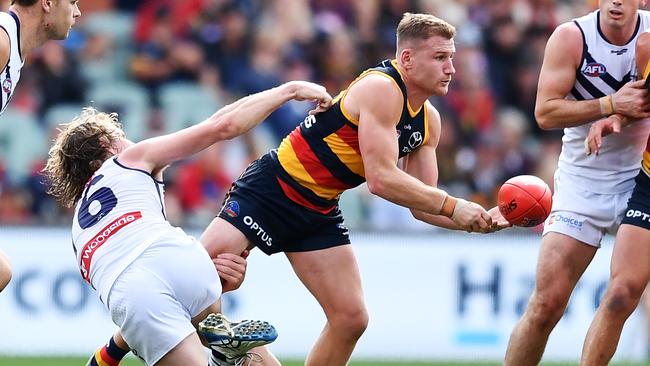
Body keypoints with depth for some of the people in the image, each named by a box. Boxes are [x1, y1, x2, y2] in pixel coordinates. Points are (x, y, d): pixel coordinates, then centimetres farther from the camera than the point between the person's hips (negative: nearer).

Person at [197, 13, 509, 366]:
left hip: (320, 212, 9)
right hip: (272, 188, -9)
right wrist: (451, 206, -22)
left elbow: (421, 204, 9)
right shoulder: (382, 89, -22)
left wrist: (478, 219, -8)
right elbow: (381, 179, -28)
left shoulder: (429, 121, 5)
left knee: (351, 319, 3)